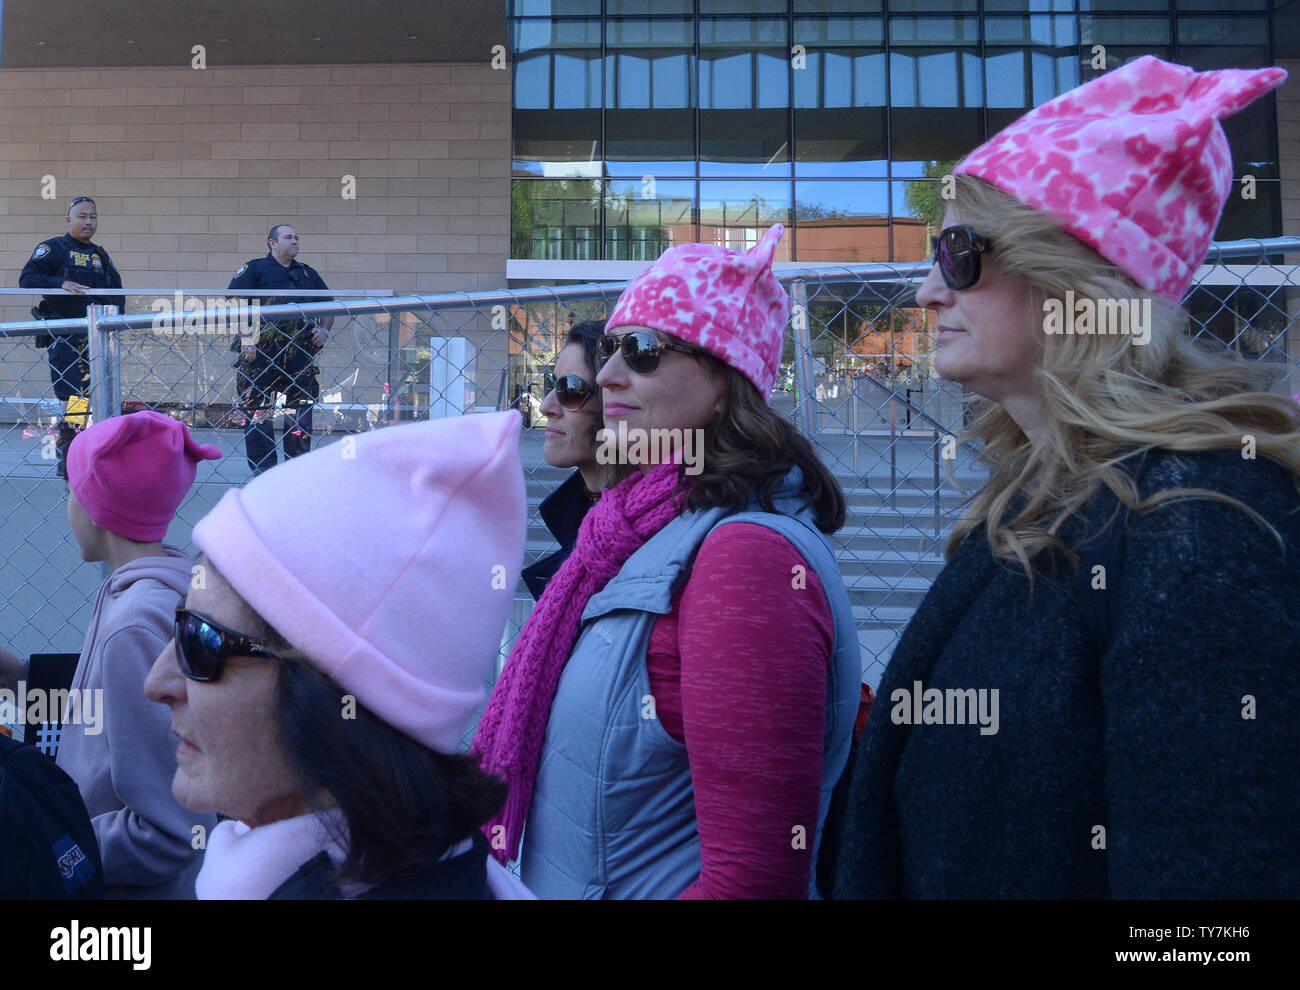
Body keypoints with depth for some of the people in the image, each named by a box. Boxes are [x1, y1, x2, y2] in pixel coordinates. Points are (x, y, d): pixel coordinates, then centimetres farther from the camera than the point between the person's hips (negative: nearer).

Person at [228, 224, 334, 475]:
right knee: (257, 416, -2)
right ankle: (263, 473, 6)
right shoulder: (254, 269, 5)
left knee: (301, 415, 5)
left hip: (301, 354, 4)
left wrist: (324, 330, 7)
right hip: (262, 352, -4)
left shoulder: (308, 273, 20)